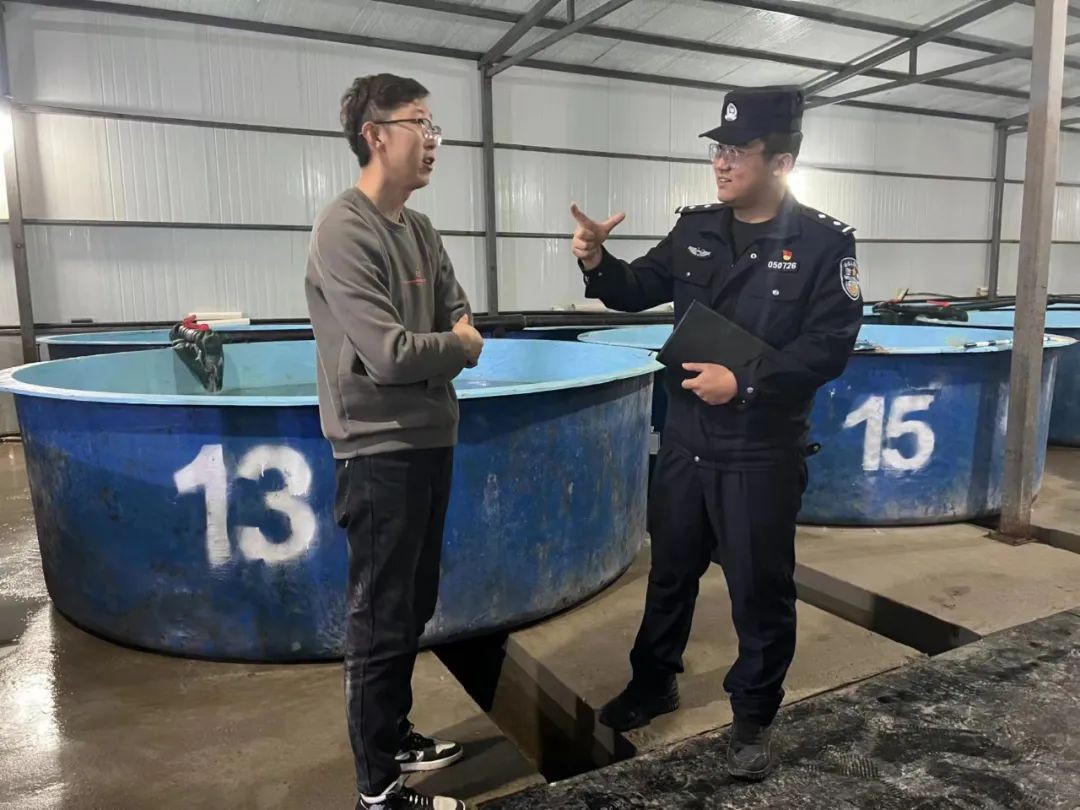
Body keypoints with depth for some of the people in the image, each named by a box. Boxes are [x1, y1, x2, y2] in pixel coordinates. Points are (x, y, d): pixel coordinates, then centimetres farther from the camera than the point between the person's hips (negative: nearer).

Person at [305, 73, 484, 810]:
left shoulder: (421, 230, 11)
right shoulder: (343, 231, -15)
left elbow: (462, 322, 12)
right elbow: (390, 354, -24)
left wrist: (457, 342, -10)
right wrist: (457, 347, -7)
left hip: (431, 442, 9)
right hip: (381, 451, -9)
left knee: (414, 608, 20)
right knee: (382, 621, 3)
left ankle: (396, 735, 39)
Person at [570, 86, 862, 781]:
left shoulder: (825, 241, -8)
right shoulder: (696, 228, 4)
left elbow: (829, 347, -14)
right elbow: (641, 292, 11)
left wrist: (745, 383, -23)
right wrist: (598, 264, -9)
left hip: (762, 454, -4)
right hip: (685, 441, 5)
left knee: (760, 589, 9)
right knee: (671, 570, 19)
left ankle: (754, 717, 31)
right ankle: (655, 683, 41)